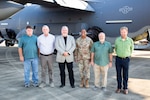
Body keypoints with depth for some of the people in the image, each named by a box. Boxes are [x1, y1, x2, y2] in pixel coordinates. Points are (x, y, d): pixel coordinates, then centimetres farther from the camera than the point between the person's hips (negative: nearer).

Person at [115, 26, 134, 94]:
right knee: (118, 74, 7)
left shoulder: (130, 40, -7)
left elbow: (131, 48, 13)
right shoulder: (117, 40, -4)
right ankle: (119, 87, 20)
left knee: (125, 75, 7)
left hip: (126, 60, -1)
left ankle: (125, 88, 20)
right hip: (118, 59, 1)